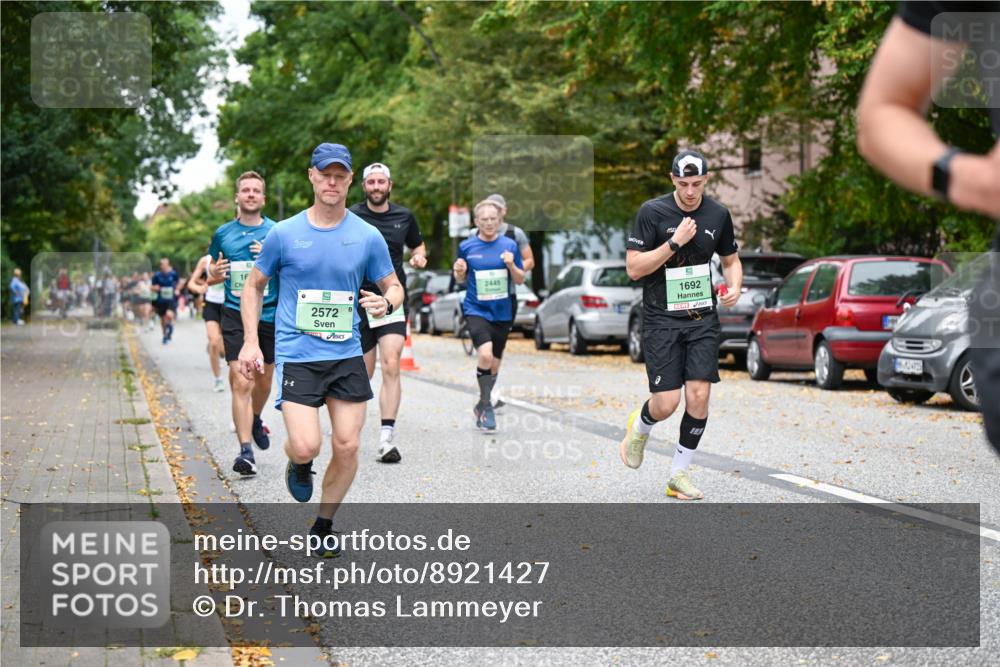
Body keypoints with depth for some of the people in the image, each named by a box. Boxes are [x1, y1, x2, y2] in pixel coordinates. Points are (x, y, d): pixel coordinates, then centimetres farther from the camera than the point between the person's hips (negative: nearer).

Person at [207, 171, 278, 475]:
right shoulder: (222, 233, 6)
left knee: (264, 382, 16)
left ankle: (255, 420, 47)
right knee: (241, 383, -14)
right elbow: (211, 275, 18)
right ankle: (246, 451, -16)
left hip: (270, 315, 1)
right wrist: (214, 273, -6)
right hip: (235, 315, -1)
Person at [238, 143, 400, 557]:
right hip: (296, 355, -2)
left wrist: (386, 303, -13)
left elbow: (393, 286, 12)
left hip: (347, 356, 2)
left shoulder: (368, 236, 2)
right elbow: (254, 285, 10)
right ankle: (298, 466, 23)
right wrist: (251, 341, 1)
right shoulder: (285, 233, -1)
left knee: (348, 447, 2)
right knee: (306, 446, -16)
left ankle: (323, 527, 22)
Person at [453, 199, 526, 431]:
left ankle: (482, 406, 31)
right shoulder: (466, 246, -1)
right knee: (485, 354, -23)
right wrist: (459, 270, -12)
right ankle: (486, 405, -9)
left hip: (502, 312, 2)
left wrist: (511, 265, -14)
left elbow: (520, 280, 5)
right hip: (476, 309, -2)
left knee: (494, 363, 11)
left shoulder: (509, 245, 0)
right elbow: (460, 279, 11)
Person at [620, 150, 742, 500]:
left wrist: (734, 287, -4)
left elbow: (731, 260, 18)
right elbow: (633, 268, -12)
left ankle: (679, 474, 9)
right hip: (661, 319, -3)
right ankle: (640, 427, 29)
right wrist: (675, 242, -20)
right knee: (666, 404, -8)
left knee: (699, 396, -7)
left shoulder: (718, 214, 3)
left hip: (703, 318, 3)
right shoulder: (652, 211, -9)